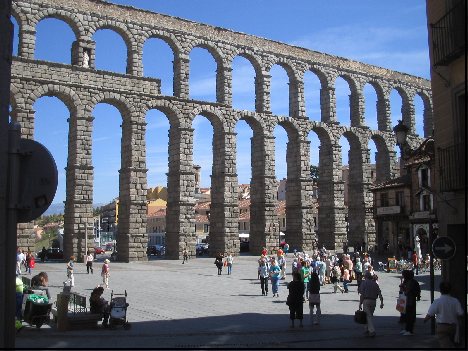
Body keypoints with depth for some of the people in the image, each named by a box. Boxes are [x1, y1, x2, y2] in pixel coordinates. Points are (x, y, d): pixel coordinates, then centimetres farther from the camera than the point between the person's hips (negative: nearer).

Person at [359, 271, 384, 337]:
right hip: (373, 301, 5)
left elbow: (362, 295, -8)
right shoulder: (375, 283, 12)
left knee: (368, 316, -6)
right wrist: (381, 302, 1)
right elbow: (379, 294, 3)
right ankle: (367, 330, 23)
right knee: (369, 315, 17)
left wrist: (360, 304, -6)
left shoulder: (364, 283, -2)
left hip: (366, 300, -5)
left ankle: (372, 331, -17)